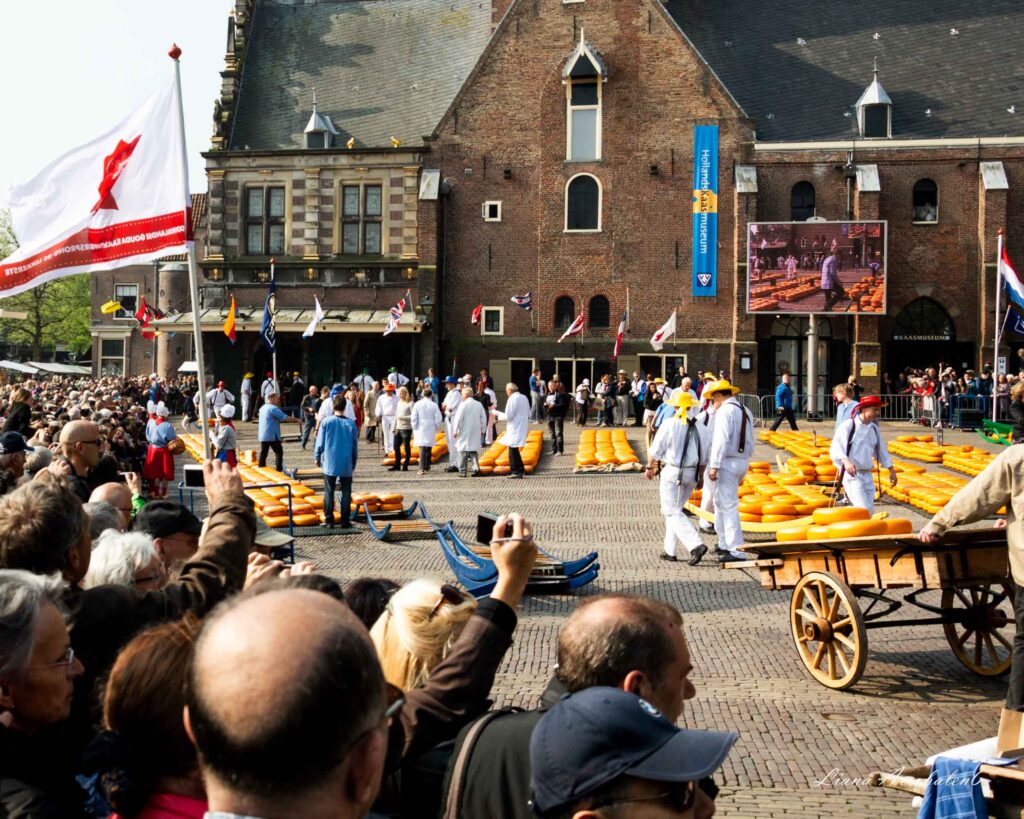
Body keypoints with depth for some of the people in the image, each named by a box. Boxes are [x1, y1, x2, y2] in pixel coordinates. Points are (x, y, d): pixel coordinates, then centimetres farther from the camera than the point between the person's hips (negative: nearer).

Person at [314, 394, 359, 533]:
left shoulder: (327, 422, -6)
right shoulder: (351, 424, -3)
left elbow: (320, 443, -3)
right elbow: (355, 447, 3)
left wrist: (317, 457, 13)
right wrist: (354, 463, 15)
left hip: (330, 464, 0)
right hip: (347, 465, 0)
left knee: (329, 492, 10)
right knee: (346, 493, 5)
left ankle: (329, 521, 11)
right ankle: (345, 523, 4)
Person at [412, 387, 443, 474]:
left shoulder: (417, 404, -2)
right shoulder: (434, 405, -5)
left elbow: (414, 419, -1)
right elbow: (438, 419, -4)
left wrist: (415, 429, 9)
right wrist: (436, 429, 10)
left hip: (420, 430, 0)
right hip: (431, 430, 0)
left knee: (422, 448, -1)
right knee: (429, 449, 15)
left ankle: (422, 468, -13)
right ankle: (427, 467, 25)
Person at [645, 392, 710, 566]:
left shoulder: (669, 425, -11)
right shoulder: (700, 428, 2)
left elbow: (655, 451, -7)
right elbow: (704, 457, 8)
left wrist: (649, 467, 10)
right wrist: (700, 477, 21)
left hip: (671, 472, -5)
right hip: (691, 474, 5)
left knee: (672, 511, -1)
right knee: (674, 509, 19)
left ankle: (695, 545, -17)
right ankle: (669, 550, 21)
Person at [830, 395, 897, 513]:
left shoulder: (874, 428, 11)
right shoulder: (847, 426, -10)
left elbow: (881, 450, 22)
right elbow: (835, 448, -18)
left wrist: (892, 471, 21)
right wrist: (846, 461, -36)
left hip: (868, 475, 7)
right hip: (852, 475, -7)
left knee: (870, 512, 8)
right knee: (863, 511, -18)